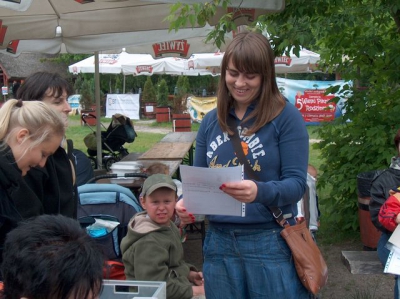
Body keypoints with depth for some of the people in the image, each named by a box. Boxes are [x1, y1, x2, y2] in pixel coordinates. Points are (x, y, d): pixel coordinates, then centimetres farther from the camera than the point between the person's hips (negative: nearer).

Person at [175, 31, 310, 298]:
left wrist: (259, 191, -32)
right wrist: (187, 201, -10)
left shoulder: (286, 116, -8)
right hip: (219, 241, 5)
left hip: (271, 243, -4)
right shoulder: (211, 121, 7)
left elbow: (296, 183, -13)